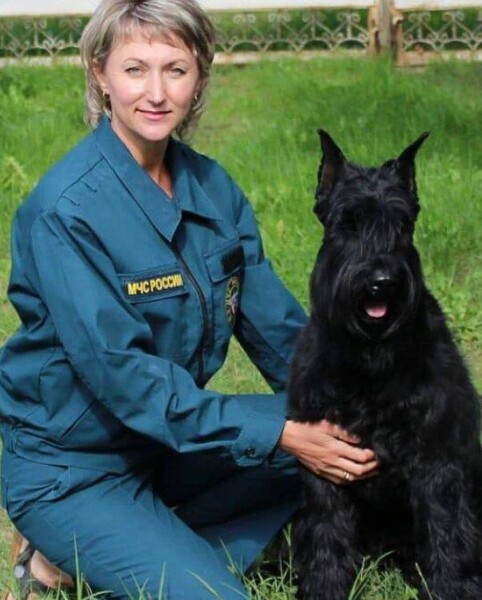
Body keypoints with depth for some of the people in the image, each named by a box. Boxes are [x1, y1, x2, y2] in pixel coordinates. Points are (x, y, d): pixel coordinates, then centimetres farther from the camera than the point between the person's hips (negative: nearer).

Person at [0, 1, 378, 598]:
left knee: (334, 458, -4)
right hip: (70, 469, -8)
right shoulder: (66, 207, -22)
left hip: (171, 445, 8)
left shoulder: (211, 185, 0)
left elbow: (275, 324, 2)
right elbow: (119, 370, -26)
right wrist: (279, 435, -28)